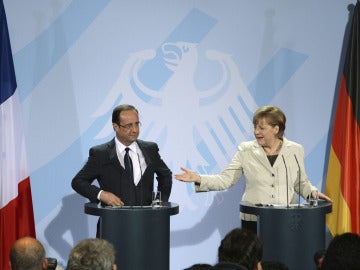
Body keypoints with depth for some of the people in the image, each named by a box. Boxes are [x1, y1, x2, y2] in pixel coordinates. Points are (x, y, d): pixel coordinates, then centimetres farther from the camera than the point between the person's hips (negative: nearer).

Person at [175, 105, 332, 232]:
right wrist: (198, 179, -11)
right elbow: (226, 179, 1)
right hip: (253, 221, 0)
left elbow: (302, 182, 16)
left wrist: (312, 192, -3)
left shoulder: (295, 150, 7)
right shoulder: (246, 151, 4)